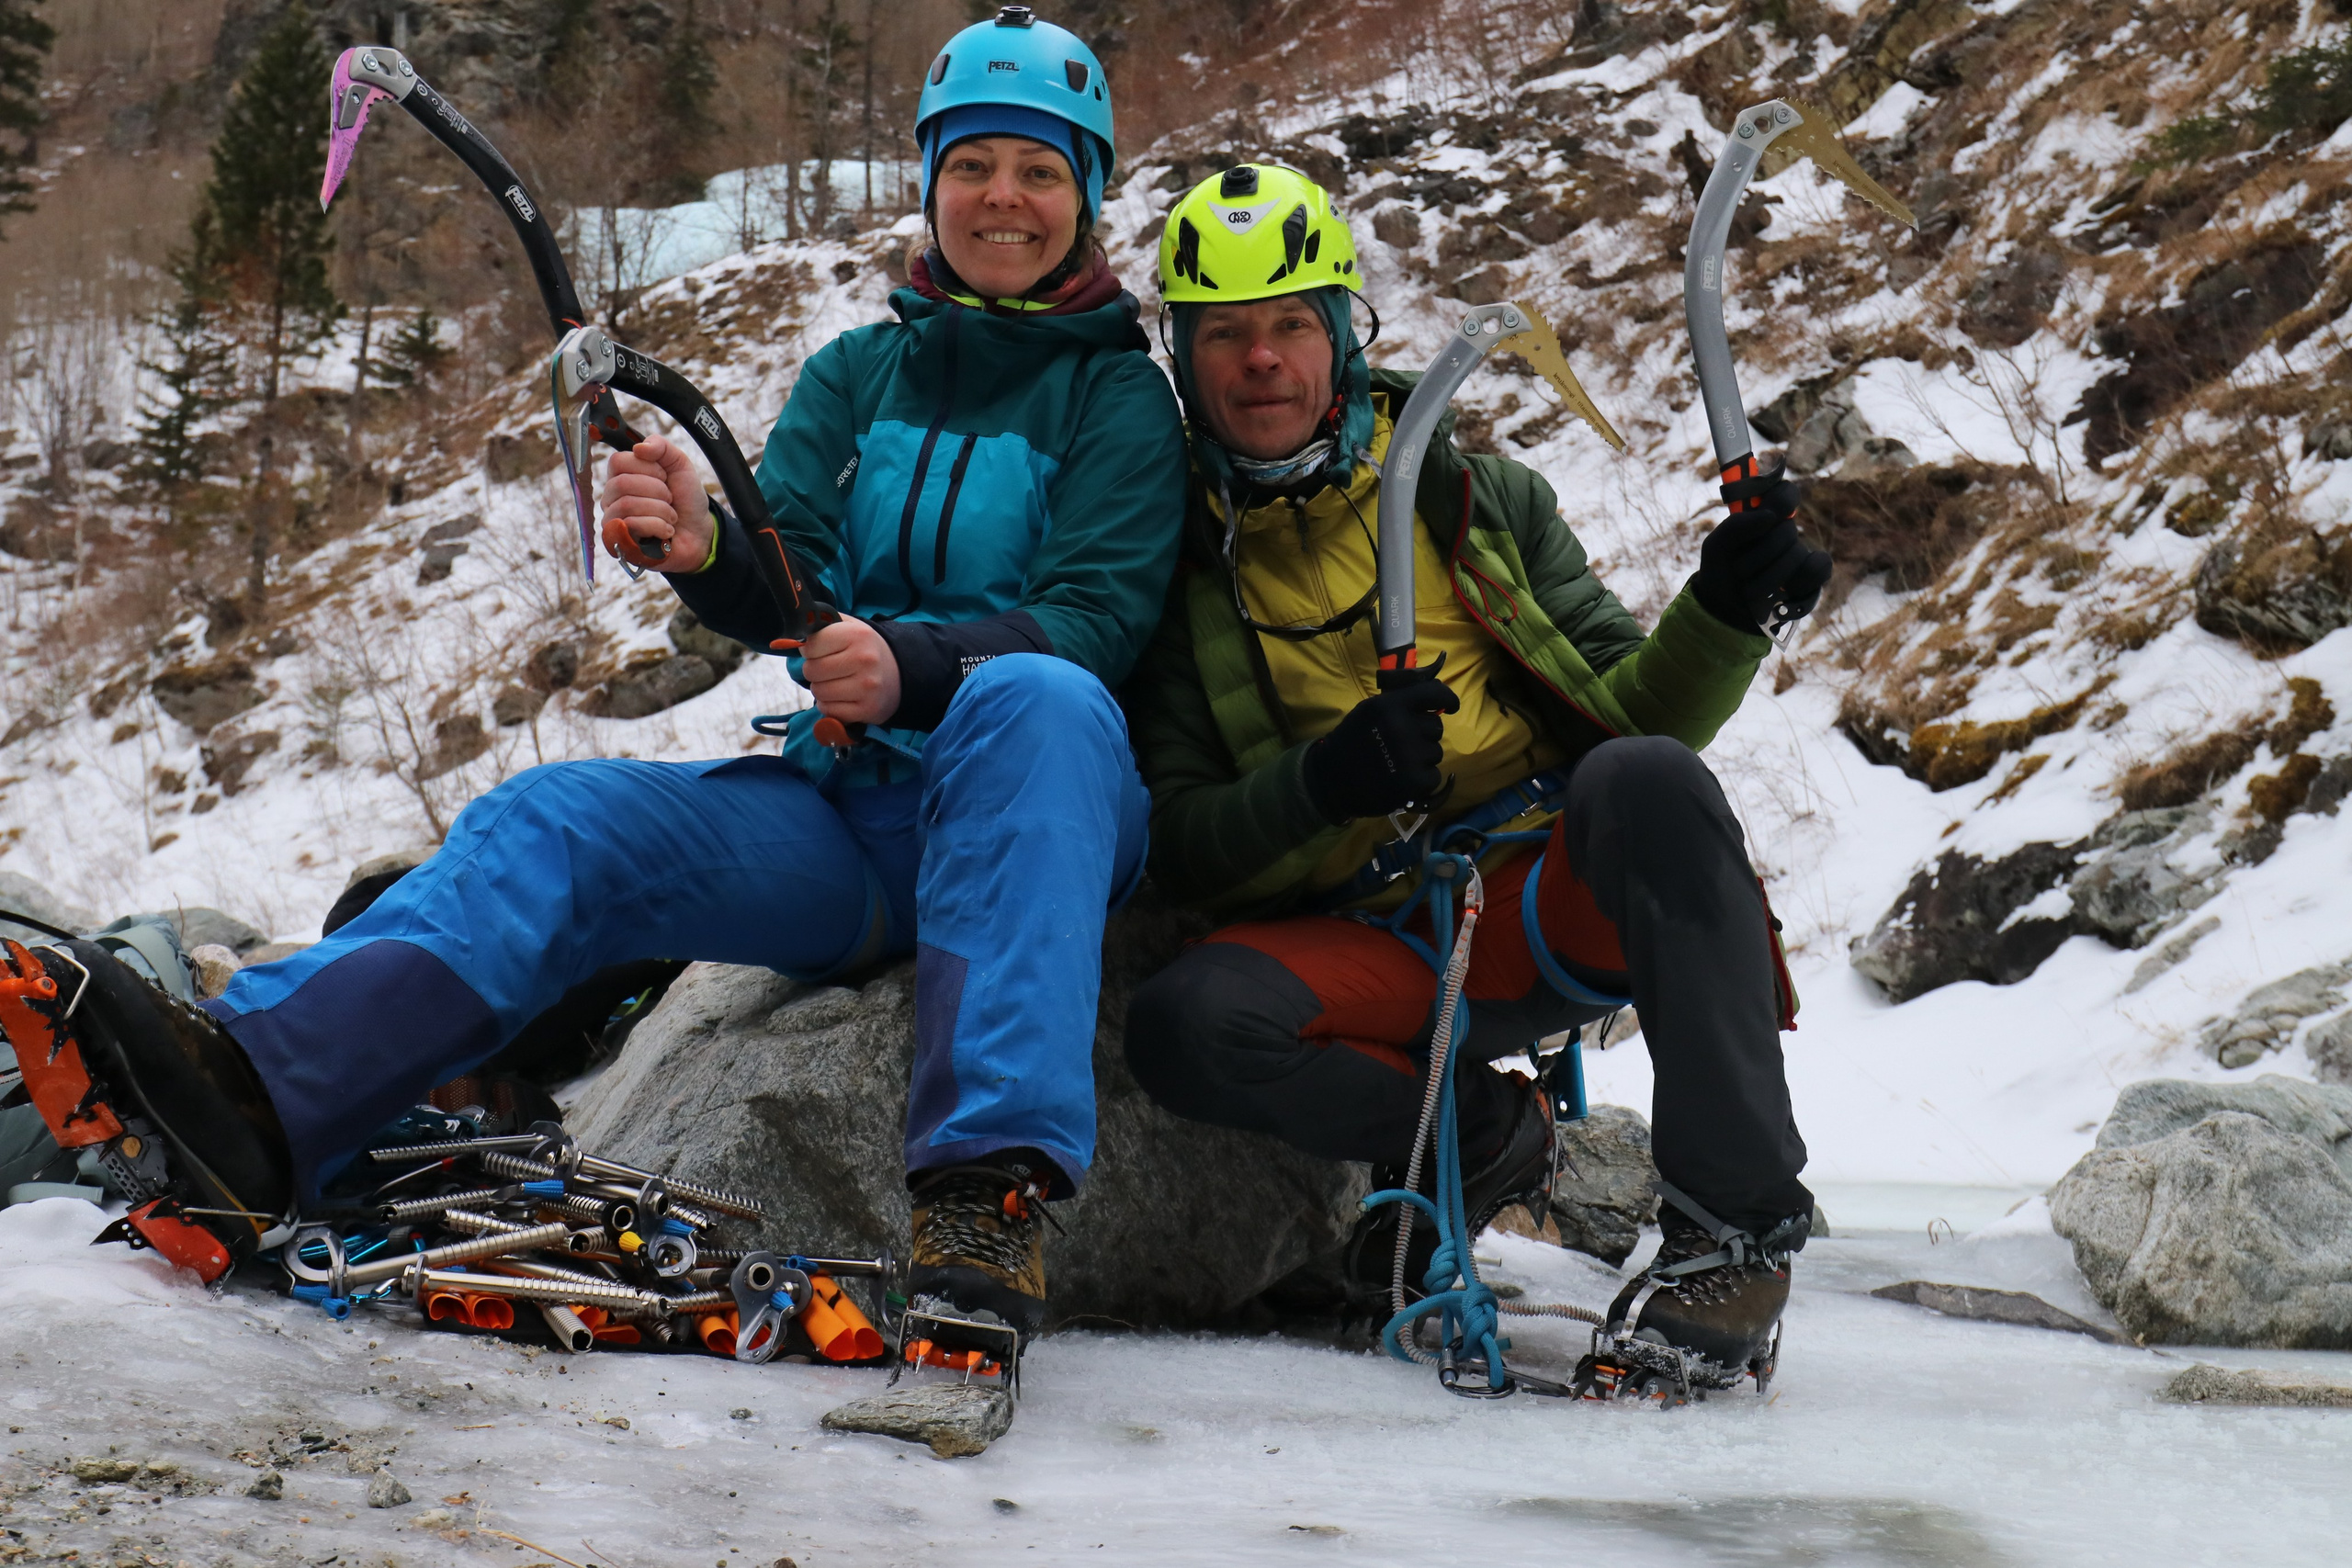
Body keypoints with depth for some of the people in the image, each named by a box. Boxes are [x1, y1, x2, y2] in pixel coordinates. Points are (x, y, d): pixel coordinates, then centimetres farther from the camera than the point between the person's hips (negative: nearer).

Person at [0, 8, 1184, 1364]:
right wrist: (705, 549, -22)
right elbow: (785, 598, 3)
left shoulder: (1119, 393, 5)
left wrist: (914, 662, -29)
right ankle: (252, 1098, -42)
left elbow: (1102, 614, -9)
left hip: (1041, 818, -4)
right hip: (846, 820, 5)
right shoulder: (855, 374, 16)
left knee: (1033, 696, -38)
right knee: (558, 821, -18)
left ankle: (992, 1187, -51)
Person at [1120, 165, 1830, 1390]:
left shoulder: (1477, 500, 10)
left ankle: (1736, 1224, -24)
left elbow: (1629, 709, 8)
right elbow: (1175, 848, 2)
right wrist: (1321, 785, -17)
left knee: (1643, 778, -33)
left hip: (1553, 900, 0)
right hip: (1365, 945, 0)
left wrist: (1725, 614, -12)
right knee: (1185, 1026, -30)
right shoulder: (1171, 571, 9)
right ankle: (1483, 1137, -3)